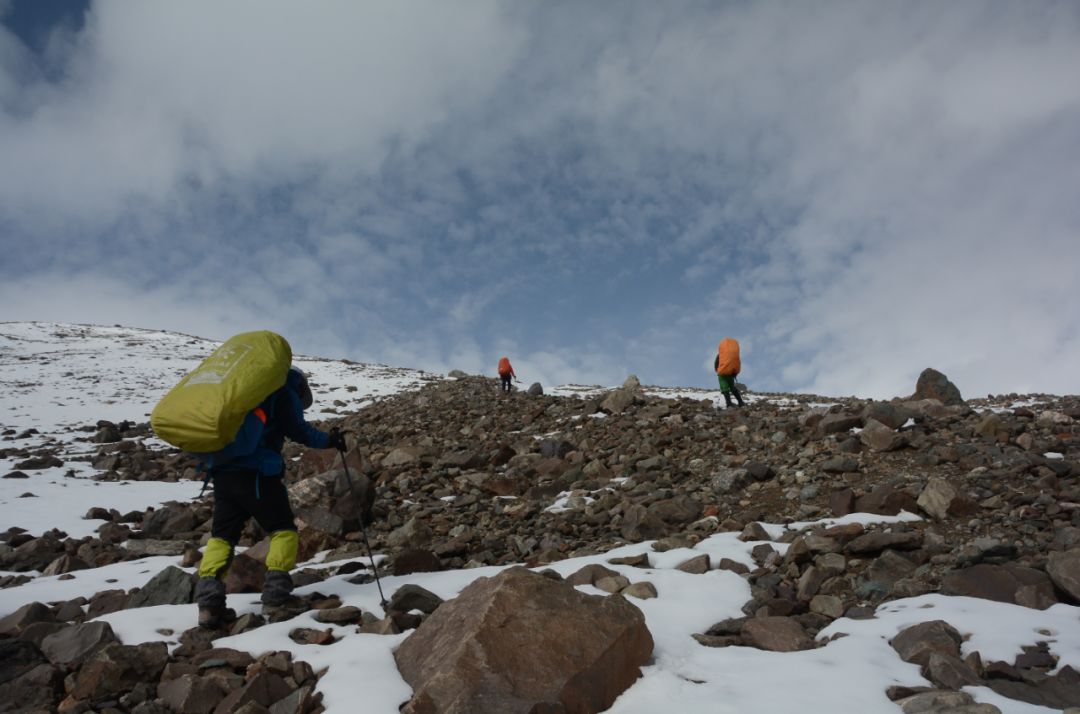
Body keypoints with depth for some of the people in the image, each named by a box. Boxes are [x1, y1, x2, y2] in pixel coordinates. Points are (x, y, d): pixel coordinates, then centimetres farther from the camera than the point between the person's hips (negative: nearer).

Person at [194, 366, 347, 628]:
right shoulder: (285, 391, 7)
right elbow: (297, 429, -3)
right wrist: (328, 440, 3)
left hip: (221, 469, 7)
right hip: (255, 471, -6)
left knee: (222, 534, 10)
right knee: (283, 529, 4)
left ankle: (209, 602, -2)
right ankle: (276, 596, -6)